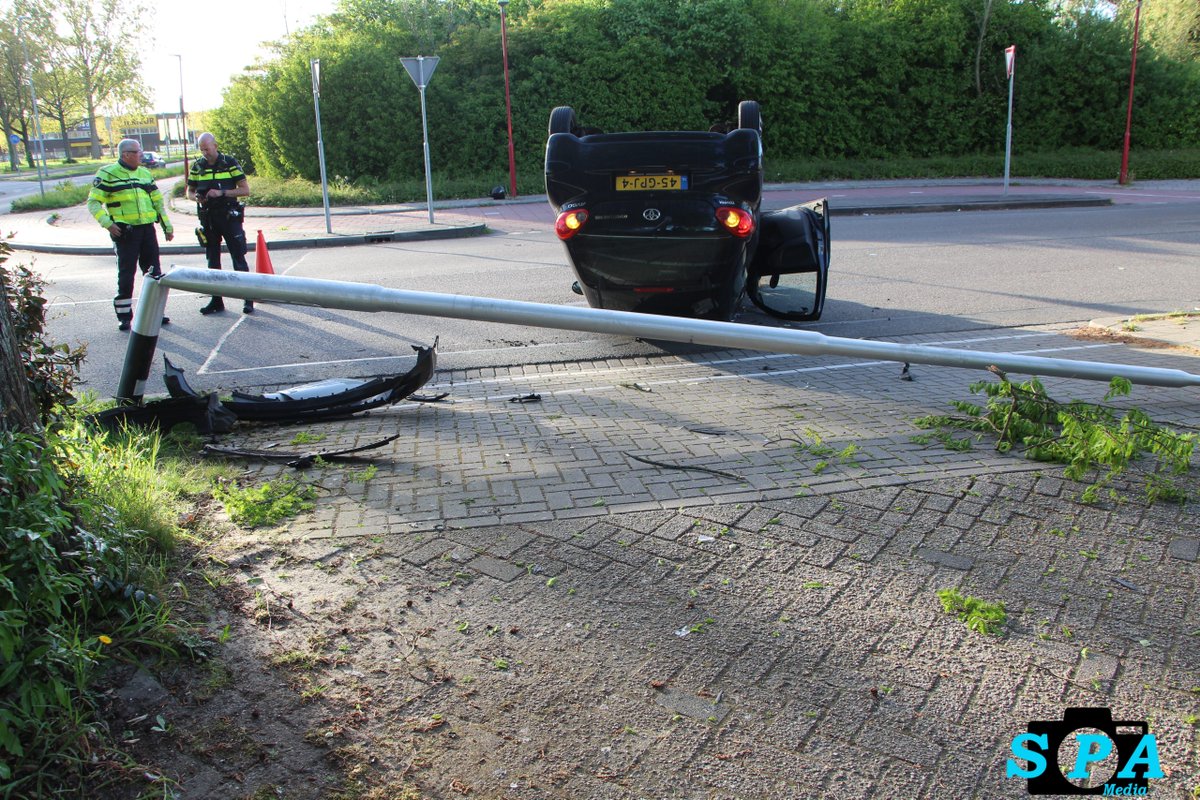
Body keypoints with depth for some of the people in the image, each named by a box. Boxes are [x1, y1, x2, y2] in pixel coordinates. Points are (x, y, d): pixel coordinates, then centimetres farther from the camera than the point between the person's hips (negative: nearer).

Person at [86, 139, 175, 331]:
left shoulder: (145, 173, 14)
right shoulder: (108, 174, -3)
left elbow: (158, 201, 19)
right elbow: (93, 202, -5)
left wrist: (167, 226, 14)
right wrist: (107, 223, -17)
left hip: (148, 229, 5)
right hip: (125, 231, -5)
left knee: (154, 272, 8)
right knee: (126, 274, -2)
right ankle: (124, 316, 7)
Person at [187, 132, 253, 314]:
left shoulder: (230, 162, -3)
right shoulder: (197, 166, 7)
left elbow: (245, 190, -7)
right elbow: (189, 191, 15)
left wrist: (221, 192, -18)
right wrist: (196, 197, -9)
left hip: (229, 216, -4)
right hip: (208, 218, 4)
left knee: (239, 259, -3)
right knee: (212, 261, 8)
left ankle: (248, 299, 3)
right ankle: (216, 300, 14)